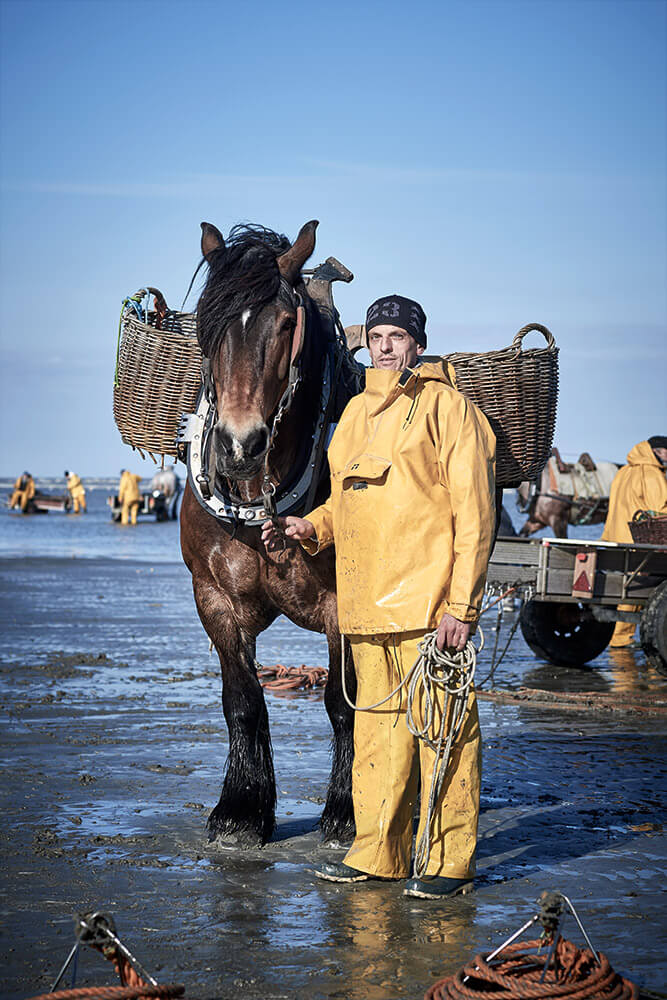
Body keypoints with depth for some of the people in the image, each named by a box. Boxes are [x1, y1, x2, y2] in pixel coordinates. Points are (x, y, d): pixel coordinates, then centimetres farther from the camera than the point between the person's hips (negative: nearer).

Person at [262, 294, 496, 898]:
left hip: (428, 600, -7)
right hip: (366, 601, 7)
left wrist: (460, 605, -16)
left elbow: (474, 512, -10)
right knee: (377, 723, 13)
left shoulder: (448, 406, -4)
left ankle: (450, 861, 7)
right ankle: (378, 852, 22)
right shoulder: (358, 412, 17)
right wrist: (310, 528, 6)